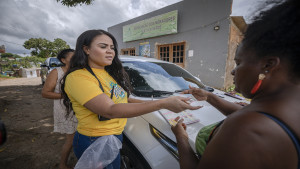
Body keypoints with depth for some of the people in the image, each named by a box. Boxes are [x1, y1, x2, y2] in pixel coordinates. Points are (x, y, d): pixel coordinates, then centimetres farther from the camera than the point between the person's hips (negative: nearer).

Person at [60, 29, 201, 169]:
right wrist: (163, 103, -37)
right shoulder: (78, 77, -21)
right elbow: (110, 110, -32)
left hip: (115, 136, 7)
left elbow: (121, 100, 7)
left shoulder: (110, 73, 5)